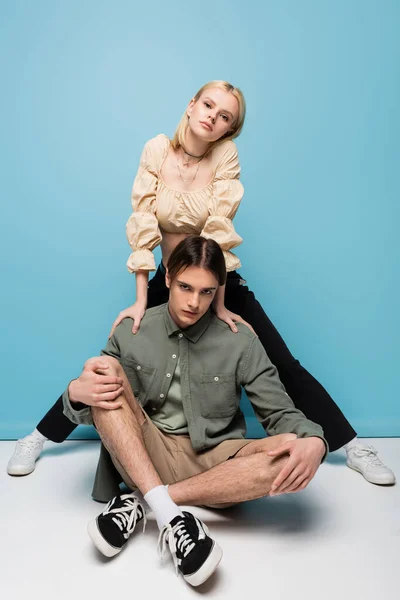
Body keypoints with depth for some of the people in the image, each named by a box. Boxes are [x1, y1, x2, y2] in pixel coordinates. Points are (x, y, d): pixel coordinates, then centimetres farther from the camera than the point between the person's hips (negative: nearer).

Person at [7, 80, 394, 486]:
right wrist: (140, 300, -18)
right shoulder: (157, 150, -9)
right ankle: (38, 437, 23)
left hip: (220, 281, -1)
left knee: (285, 368, -2)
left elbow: (219, 232, -19)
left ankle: (353, 447, 15)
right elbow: (143, 226, -14)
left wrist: (219, 303, -21)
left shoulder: (225, 155, -12)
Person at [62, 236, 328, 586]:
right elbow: (91, 411, 2)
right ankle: (168, 515, -31)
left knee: (292, 454, -28)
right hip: (146, 456, 1)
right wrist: (78, 392, -24)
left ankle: (142, 503, -23)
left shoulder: (240, 341, -5)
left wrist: (313, 442, -28)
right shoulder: (131, 332, -1)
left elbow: (280, 412, -5)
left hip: (213, 463, 0)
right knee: (107, 368, -20)